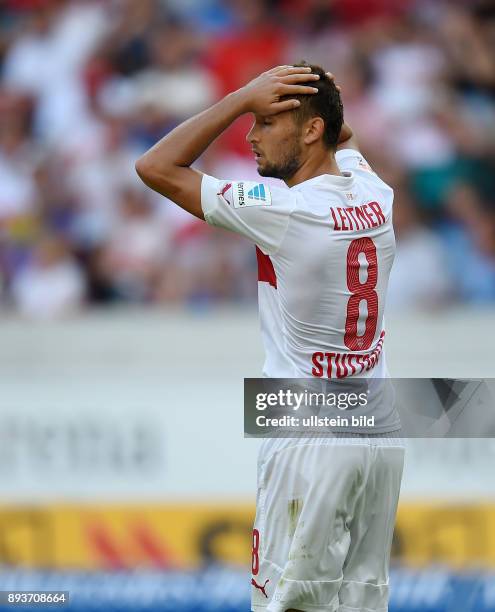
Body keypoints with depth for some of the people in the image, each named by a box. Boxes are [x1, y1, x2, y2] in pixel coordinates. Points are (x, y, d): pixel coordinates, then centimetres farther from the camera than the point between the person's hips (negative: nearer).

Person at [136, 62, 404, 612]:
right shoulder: (375, 194, 5)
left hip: (310, 440, -7)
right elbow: (342, 138, 30)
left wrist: (243, 99, -7)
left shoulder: (282, 210, -15)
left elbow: (156, 168, -8)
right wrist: (313, 87, 12)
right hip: (383, 433, 7)